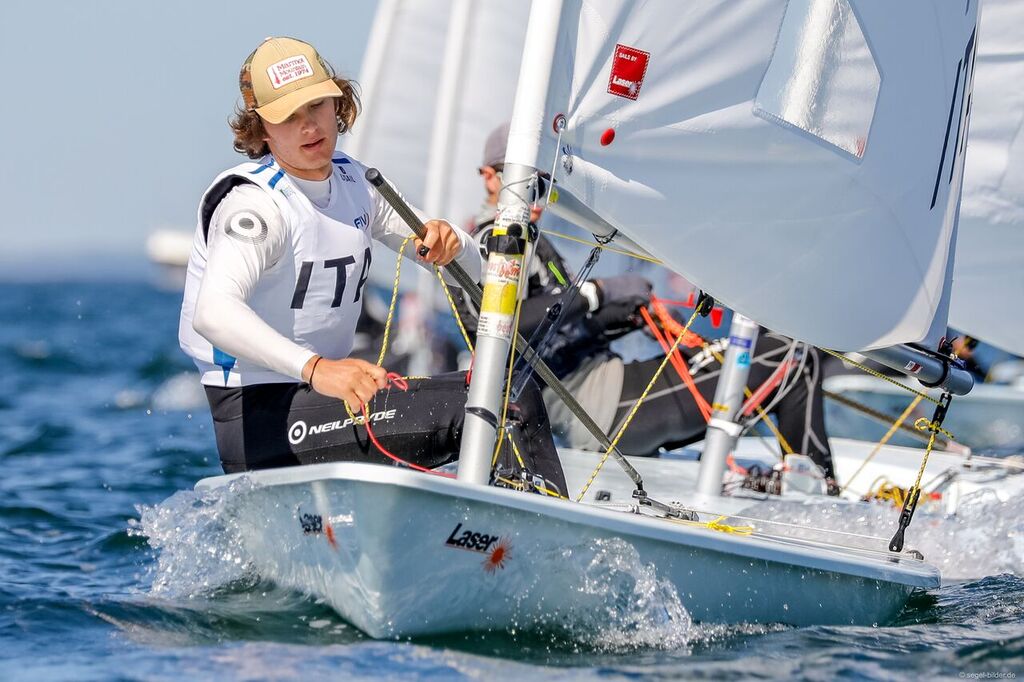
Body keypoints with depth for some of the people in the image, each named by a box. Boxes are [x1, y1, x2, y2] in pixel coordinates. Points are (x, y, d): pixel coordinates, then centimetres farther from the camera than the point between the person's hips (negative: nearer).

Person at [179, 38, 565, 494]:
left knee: (519, 398, 1)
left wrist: (449, 244, -12)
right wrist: (315, 368, -51)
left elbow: (469, 269, 14)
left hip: (318, 396, 9)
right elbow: (212, 313, -36)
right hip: (255, 417, -9)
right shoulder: (253, 202, -17)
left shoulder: (355, 182, 8)